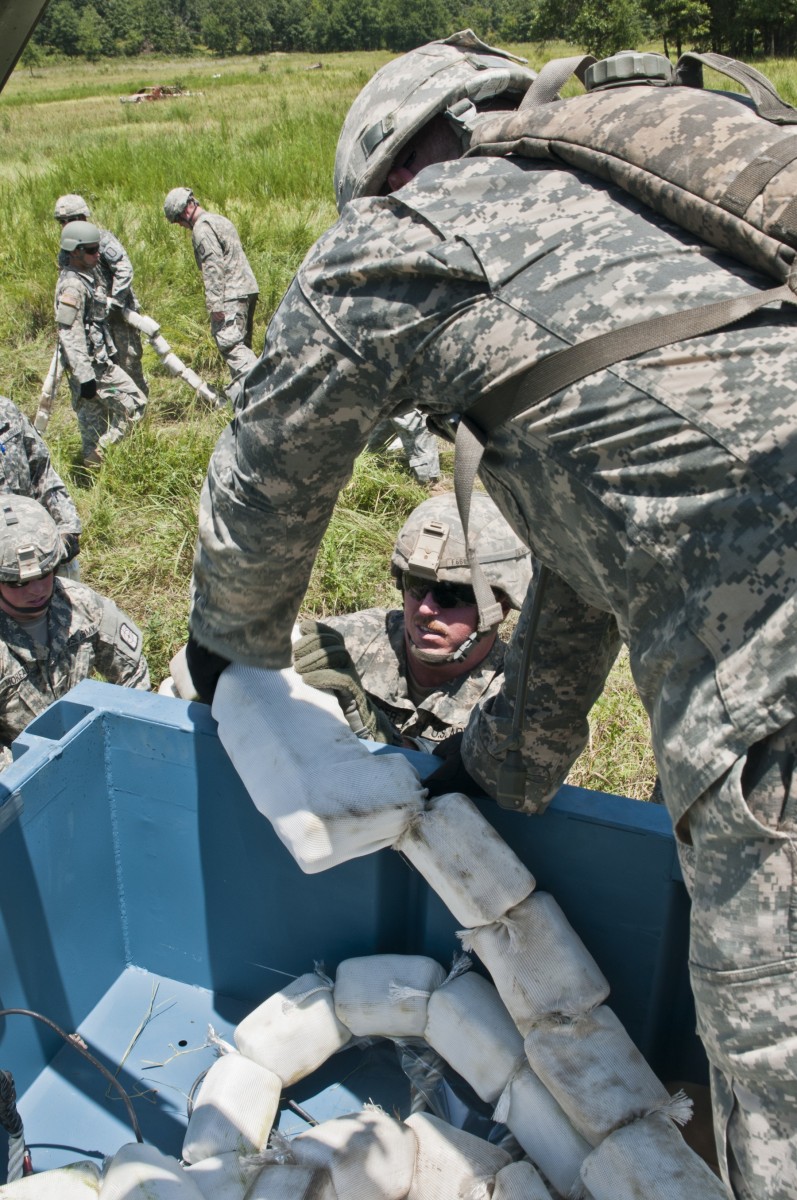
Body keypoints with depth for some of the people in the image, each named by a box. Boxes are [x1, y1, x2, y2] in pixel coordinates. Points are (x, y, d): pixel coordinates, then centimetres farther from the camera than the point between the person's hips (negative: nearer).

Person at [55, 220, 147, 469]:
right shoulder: (72, 286, -19)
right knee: (134, 404, -7)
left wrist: (109, 351, 25)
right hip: (91, 365, -9)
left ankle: (94, 463, 22)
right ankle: (99, 455, -2)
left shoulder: (91, 275, 11)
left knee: (94, 417, 14)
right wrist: (85, 376, -25)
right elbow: (69, 335, -23)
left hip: (99, 358, 9)